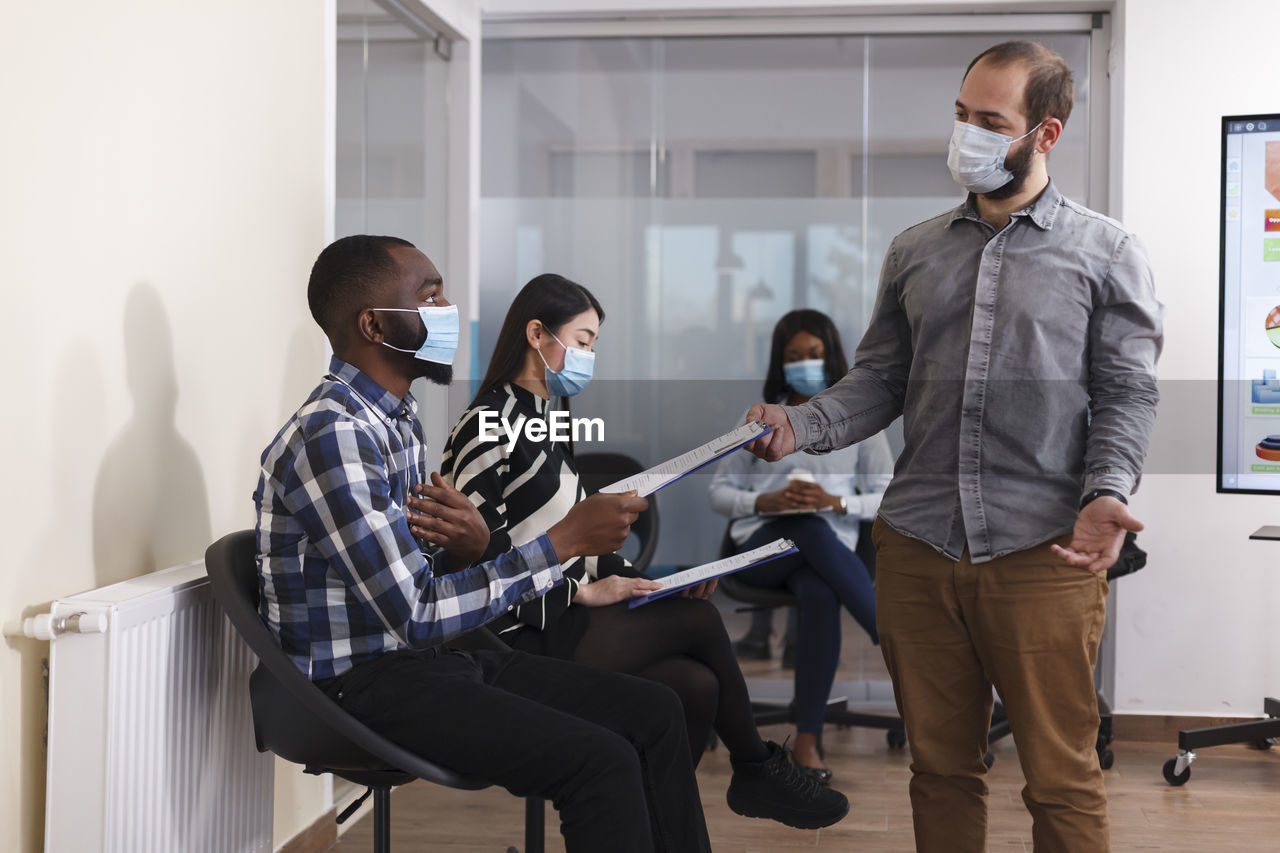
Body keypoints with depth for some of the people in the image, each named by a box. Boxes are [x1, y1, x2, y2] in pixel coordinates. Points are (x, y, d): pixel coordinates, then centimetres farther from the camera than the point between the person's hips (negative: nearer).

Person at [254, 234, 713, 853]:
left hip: (429, 657, 9)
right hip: (364, 683, -9)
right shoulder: (331, 435, -20)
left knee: (654, 712, 3)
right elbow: (416, 614, -24)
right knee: (602, 761, -22)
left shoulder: (398, 418, 11)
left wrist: (468, 547, -10)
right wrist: (566, 540, -20)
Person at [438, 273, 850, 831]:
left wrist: (646, 579, 4)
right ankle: (756, 772, 6)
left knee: (696, 686, -11)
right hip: (521, 637, -9)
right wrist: (581, 593, -18)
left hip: (563, 615, 9)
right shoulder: (492, 424, -11)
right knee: (699, 619, -13)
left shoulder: (545, 420, 19)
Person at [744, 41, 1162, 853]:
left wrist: (1108, 494, -17)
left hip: (1043, 551, -3)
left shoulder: (1107, 253, 4)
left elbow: (1126, 395, 0)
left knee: (1062, 781, 2)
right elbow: (880, 380, 14)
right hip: (918, 544, 4)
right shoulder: (915, 252, 14)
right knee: (941, 767, 12)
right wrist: (798, 425, -4)